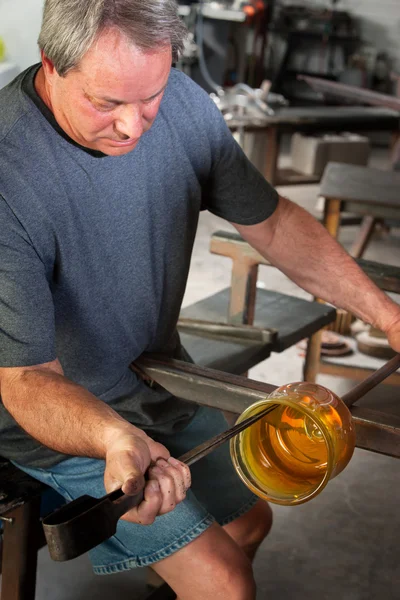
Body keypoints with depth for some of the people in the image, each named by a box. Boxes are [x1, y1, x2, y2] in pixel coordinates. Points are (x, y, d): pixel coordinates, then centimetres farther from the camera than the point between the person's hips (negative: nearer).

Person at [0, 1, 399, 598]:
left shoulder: (182, 103, -14)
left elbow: (271, 222, -1)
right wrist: (116, 439, -50)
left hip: (162, 378, 6)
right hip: (66, 415, -6)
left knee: (250, 522, 21)